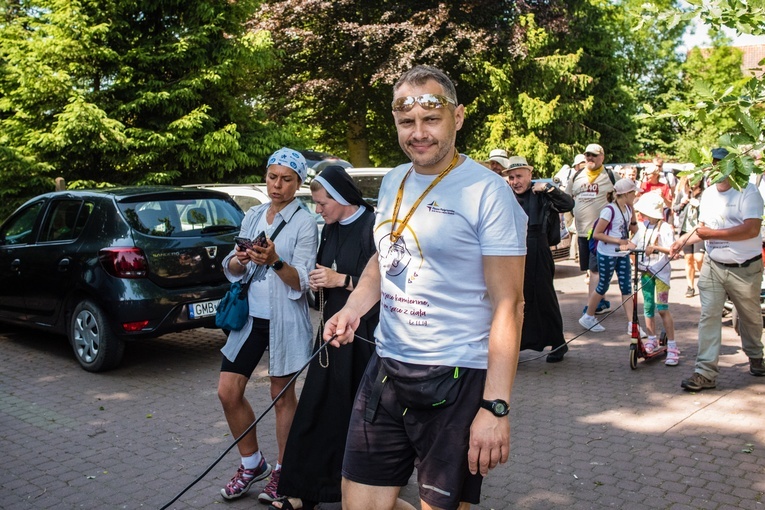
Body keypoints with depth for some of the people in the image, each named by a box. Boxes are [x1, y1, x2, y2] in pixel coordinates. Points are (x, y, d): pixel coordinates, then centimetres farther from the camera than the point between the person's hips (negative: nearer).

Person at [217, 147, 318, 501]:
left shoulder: (304, 223, -7)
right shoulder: (252, 216, 9)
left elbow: (302, 281, -14)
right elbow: (230, 269, 8)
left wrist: (275, 262, -31)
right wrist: (239, 261, -14)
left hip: (283, 321, -5)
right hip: (249, 315, 5)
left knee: (282, 394, 8)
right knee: (228, 392, 5)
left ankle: (282, 470, 26)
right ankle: (252, 464, 24)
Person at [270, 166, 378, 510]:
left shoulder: (373, 227, -12)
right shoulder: (330, 230, 12)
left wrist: (341, 280, -17)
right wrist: (318, 283, 0)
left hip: (363, 334, -7)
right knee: (317, 408, 5)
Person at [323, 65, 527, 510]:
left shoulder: (487, 192, -13)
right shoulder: (393, 181, 9)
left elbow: (508, 304, -14)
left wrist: (495, 406, -20)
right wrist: (353, 308, 2)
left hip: (455, 380, -6)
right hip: (385, 369, 7)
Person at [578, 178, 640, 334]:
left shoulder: (627, 209, 5)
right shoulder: (610, 210, -18)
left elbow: (634, 230, 11)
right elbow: (596, 234, -19)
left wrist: (633, 212, -2)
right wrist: (618, 241, -21)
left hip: (622, 254, 7)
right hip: (607, 254, -7)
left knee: (627, 288, 4)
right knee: (603, 287, 5)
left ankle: (631, 324, 6)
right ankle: (587, 317, 23)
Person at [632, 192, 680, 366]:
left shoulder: (665, 228, -11)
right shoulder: (642, 226, 10)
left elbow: (672, 249, -20)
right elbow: (634, 243, 12)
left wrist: (655, 247, -34)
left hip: (660, 271, -6)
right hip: (645, 271, 6)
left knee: (662, 308, -8)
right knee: (648, 307, 11)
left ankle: (672, 346, -3)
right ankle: (652, 339, 26)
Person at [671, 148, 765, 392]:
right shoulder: (708, 193, 8)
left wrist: (713, 233, -25)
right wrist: (683, 241, 6)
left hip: (745, 269, -4)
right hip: (713, 266, 5)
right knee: (708, 316, -6)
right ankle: (706, 372, -6)